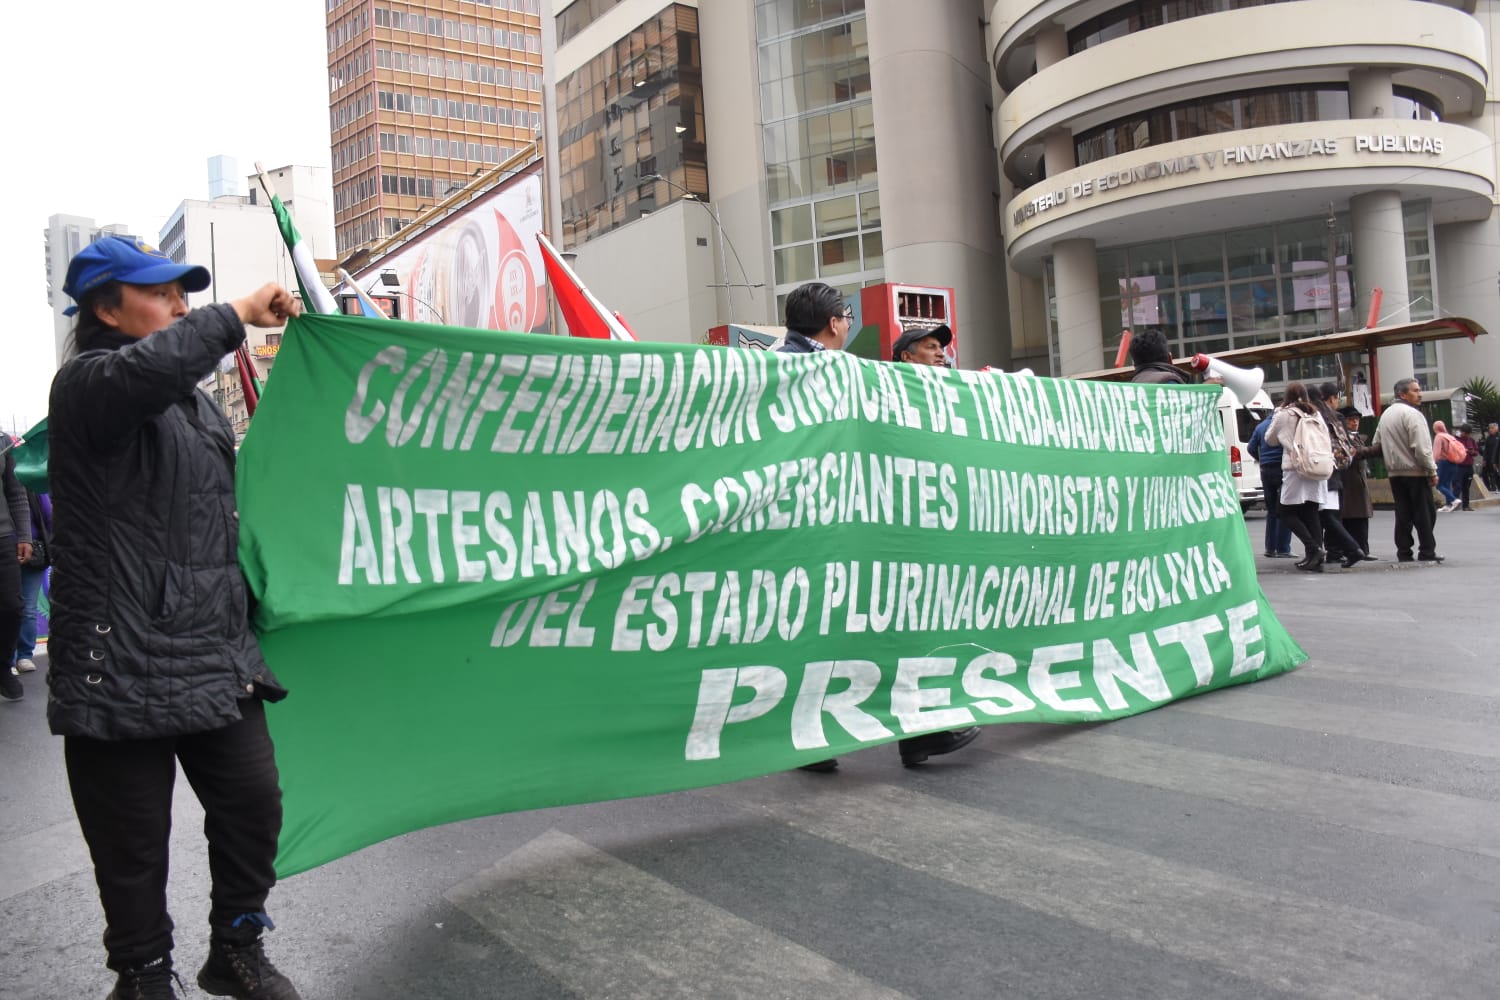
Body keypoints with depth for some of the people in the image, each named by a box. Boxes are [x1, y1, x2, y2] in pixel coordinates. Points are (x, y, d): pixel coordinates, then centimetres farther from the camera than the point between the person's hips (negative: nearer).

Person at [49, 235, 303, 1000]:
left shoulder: (196, 401, 19)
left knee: (254, 801, 7)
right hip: (121, 665, -7)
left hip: (215, 656, 7)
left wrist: (247, 609, 28)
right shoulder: (86, 383, -6)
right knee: (133, 843, 4)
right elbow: (147, 367, -33)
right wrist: (240, 314, -21)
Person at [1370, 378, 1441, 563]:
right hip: (1415, 472, -7)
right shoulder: (1412, 414, -14)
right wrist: (1432, 471, -10)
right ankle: (1427, 552, 2)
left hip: (1394, 472, 7)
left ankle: (1403, 552, 8)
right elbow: (1421, 447, -18)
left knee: (1403, 513, 9)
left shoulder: (1385, 414, 12)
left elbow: (1376, 445, 14)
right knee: (1424, 513, 0)